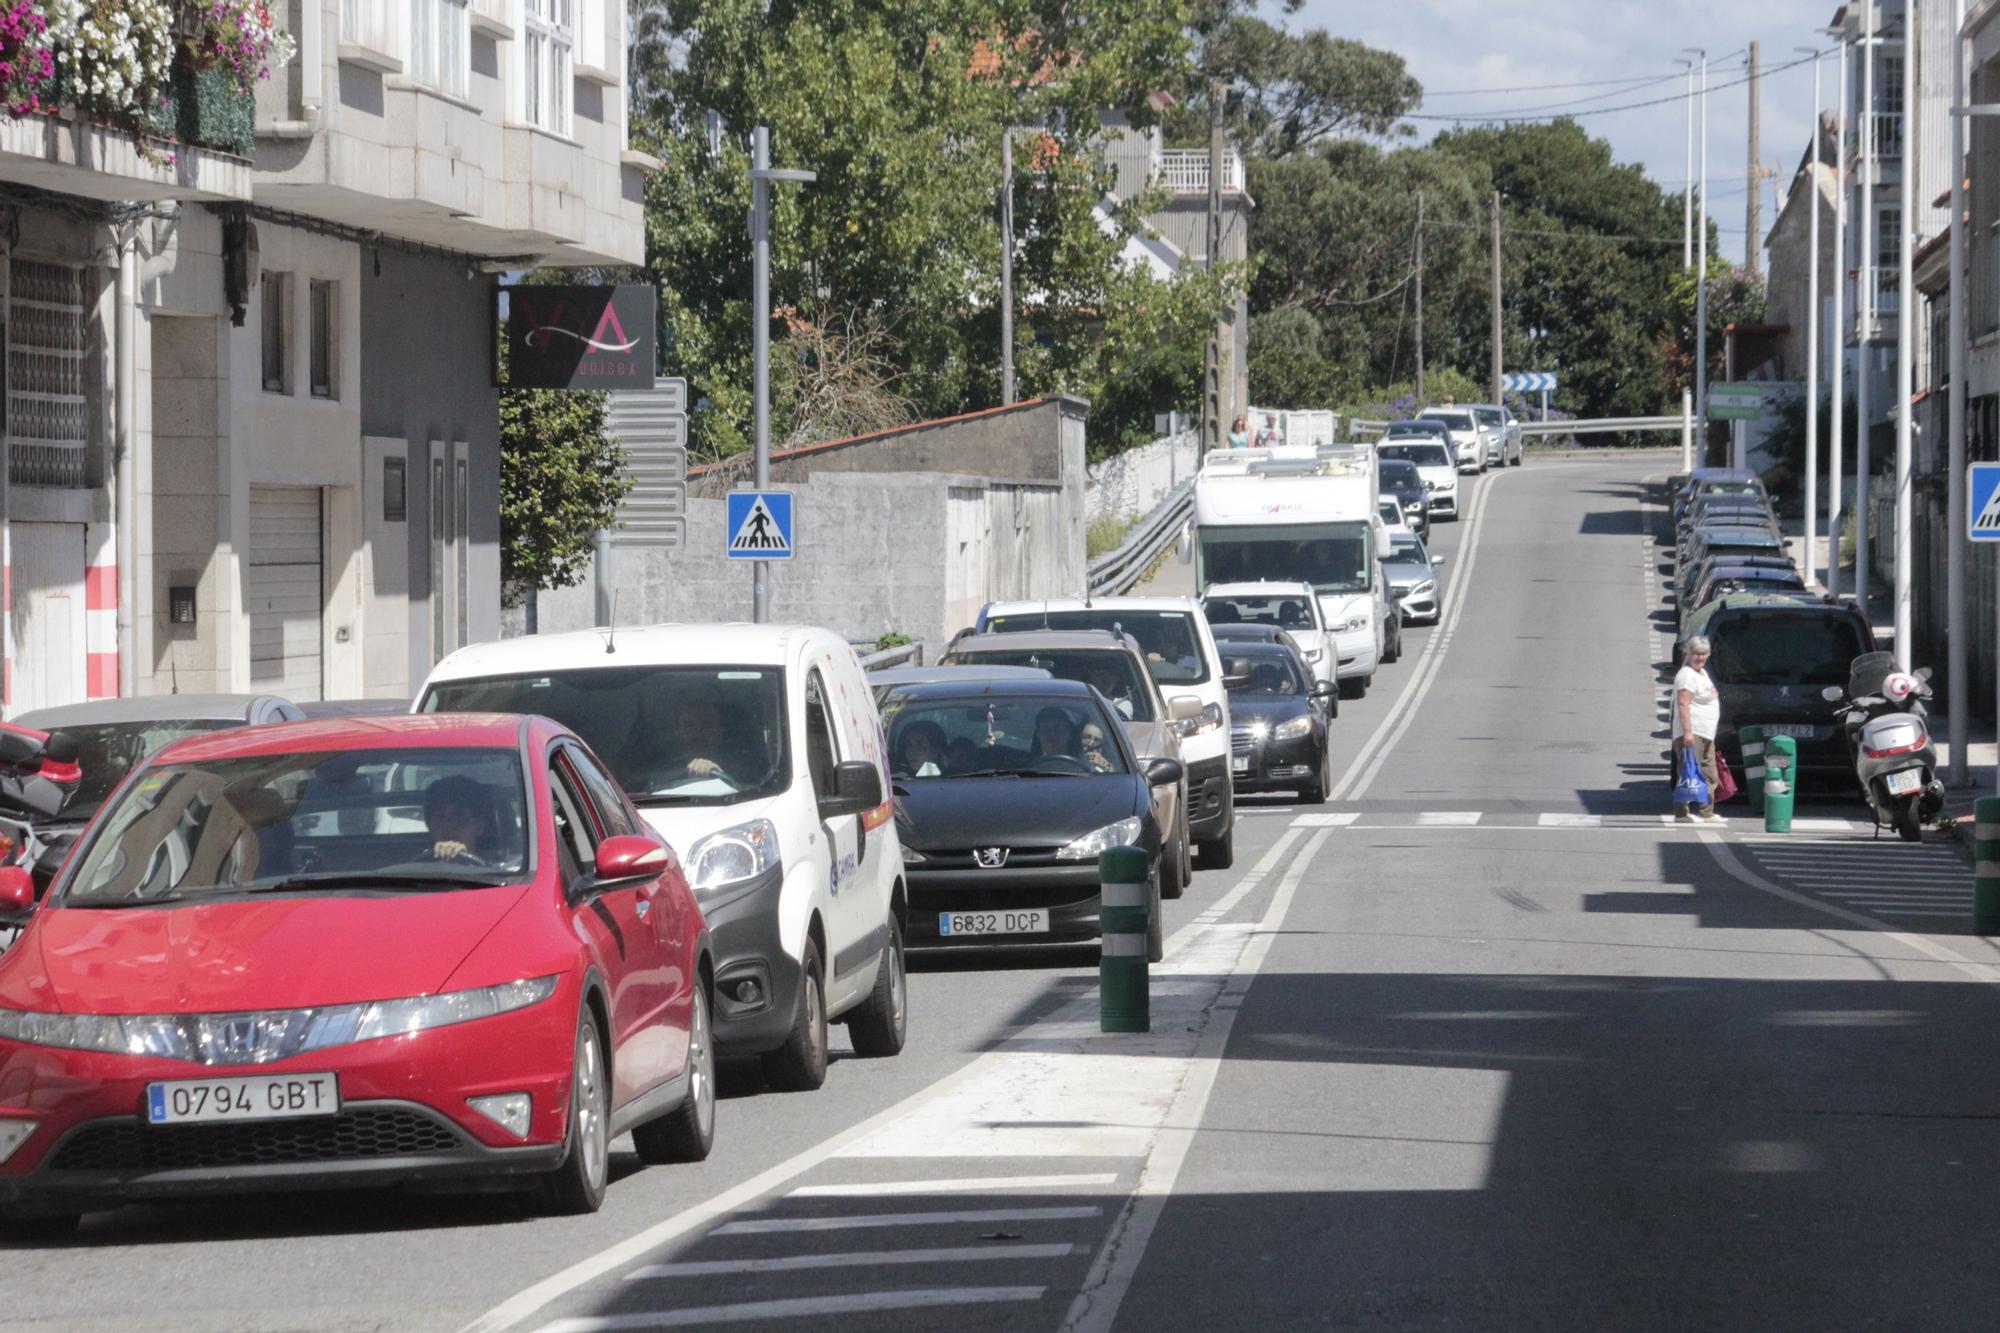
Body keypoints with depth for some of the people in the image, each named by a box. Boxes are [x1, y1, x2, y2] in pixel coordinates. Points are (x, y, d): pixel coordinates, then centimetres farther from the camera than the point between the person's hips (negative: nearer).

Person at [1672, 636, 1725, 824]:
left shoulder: (1703, 673, 19)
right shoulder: (1687, 675, -13)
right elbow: (1683, 704, -21)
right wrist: (1687, 731, -29)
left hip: (1706, 735, 10)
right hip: (1692, 733, -10)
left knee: (1709, 776, 13)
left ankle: (1706, 813, 20)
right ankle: (1682, 813, -15)